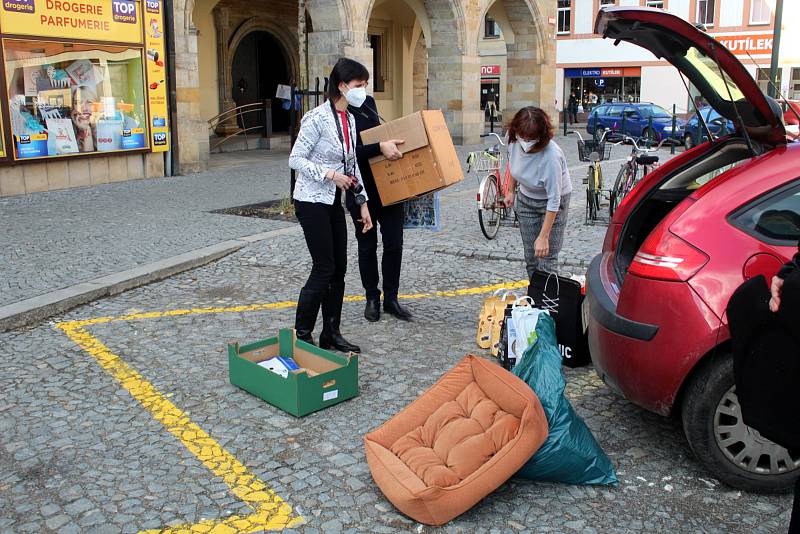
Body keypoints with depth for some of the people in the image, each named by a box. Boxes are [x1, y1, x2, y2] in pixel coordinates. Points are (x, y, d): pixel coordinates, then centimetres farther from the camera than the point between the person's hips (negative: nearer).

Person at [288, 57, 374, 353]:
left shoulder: (350, 119, 9)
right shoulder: (318, 118, -16)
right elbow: (295, 159, -15)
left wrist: (363, 202, 13)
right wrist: (328, 174, -24)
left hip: (334, 201, 8)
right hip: (312, 201, -8)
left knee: (339, 269, 8)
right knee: (324, 269, -6)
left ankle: (331, 334, 19)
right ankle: (301, 336, 7)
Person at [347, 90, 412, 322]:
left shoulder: (368, 103, 8)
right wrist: (380, 147, -33)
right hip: (362, 192, -5)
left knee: (394, 244, 5)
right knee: (367, 246, 8)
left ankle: (391, 298, 17)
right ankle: (372, 298, 23)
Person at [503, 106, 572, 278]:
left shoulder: (551, 156, -36)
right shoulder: (514, 142, -19)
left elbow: (553, 200, -32)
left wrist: (543, 237, -31)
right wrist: (511, 191, 15)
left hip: (553, 201, -5)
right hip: (526, 199, 6)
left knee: (546, 258, -9)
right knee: (530, 256, 10)